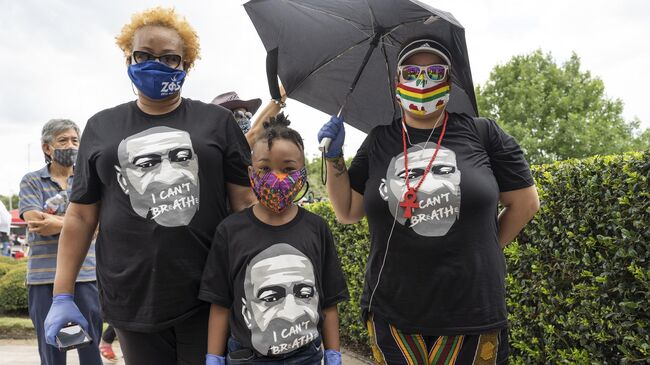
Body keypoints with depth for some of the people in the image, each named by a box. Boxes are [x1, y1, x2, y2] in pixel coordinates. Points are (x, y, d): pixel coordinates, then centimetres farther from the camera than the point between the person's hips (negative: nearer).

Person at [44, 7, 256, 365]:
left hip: (210, 296, -1)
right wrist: (63, 295, 5)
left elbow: (245, 199, 1)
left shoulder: (217, 121, 3)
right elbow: (81, 216, 9)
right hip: (132, 300, 2)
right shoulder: (101, 128, 8)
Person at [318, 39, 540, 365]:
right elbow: (347, 212, 9)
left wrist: (486, 248, 8)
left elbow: (526, 202, 7)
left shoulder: (482, 133, -1)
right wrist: (334, 156, -1)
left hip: (472, 313, -1)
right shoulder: (379, 142, 5)